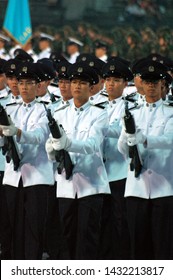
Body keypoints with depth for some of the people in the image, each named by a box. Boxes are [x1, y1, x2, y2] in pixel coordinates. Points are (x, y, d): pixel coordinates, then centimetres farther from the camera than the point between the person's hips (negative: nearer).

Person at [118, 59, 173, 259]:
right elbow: (122, 149, 3)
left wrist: (144, 140, -35)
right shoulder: (134, 115, 15)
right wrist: (127, 136, -21)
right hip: (137, 188, 3)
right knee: (139, 242, 3)